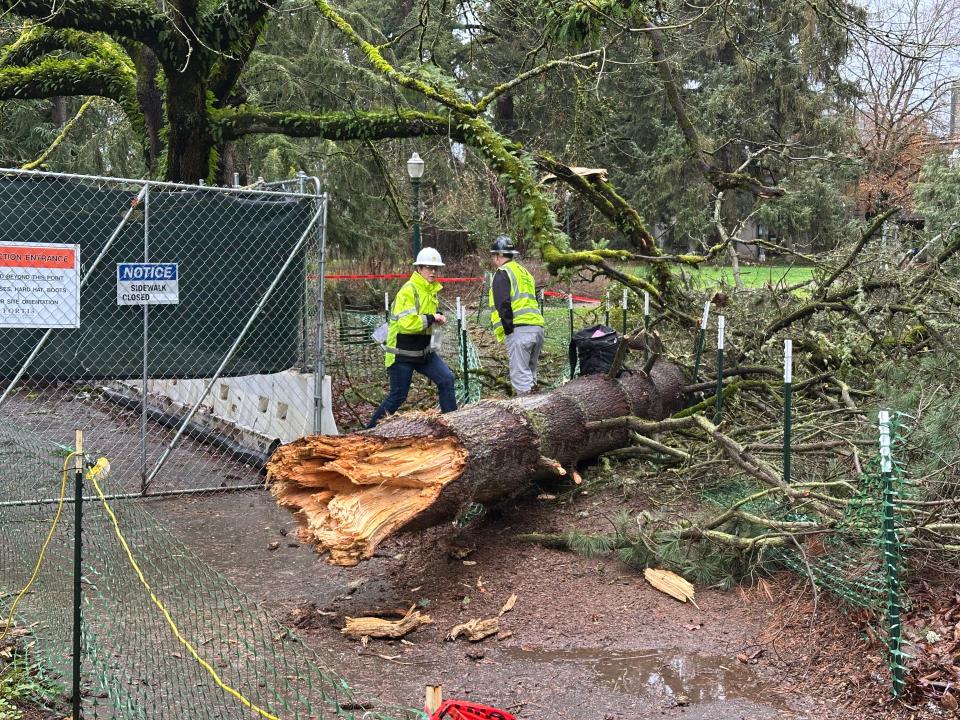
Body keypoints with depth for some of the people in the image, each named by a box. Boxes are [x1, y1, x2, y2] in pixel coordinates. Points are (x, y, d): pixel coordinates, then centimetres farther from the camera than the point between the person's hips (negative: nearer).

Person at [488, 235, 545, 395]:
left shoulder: (502, 273, -1)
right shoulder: (524, 271, 26)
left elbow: (503, 304, -12)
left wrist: (508, 330, -9)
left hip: (519, 329, -8)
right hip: (537, 326, 8)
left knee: (520, 375, -8)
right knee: (529, 373, 16)